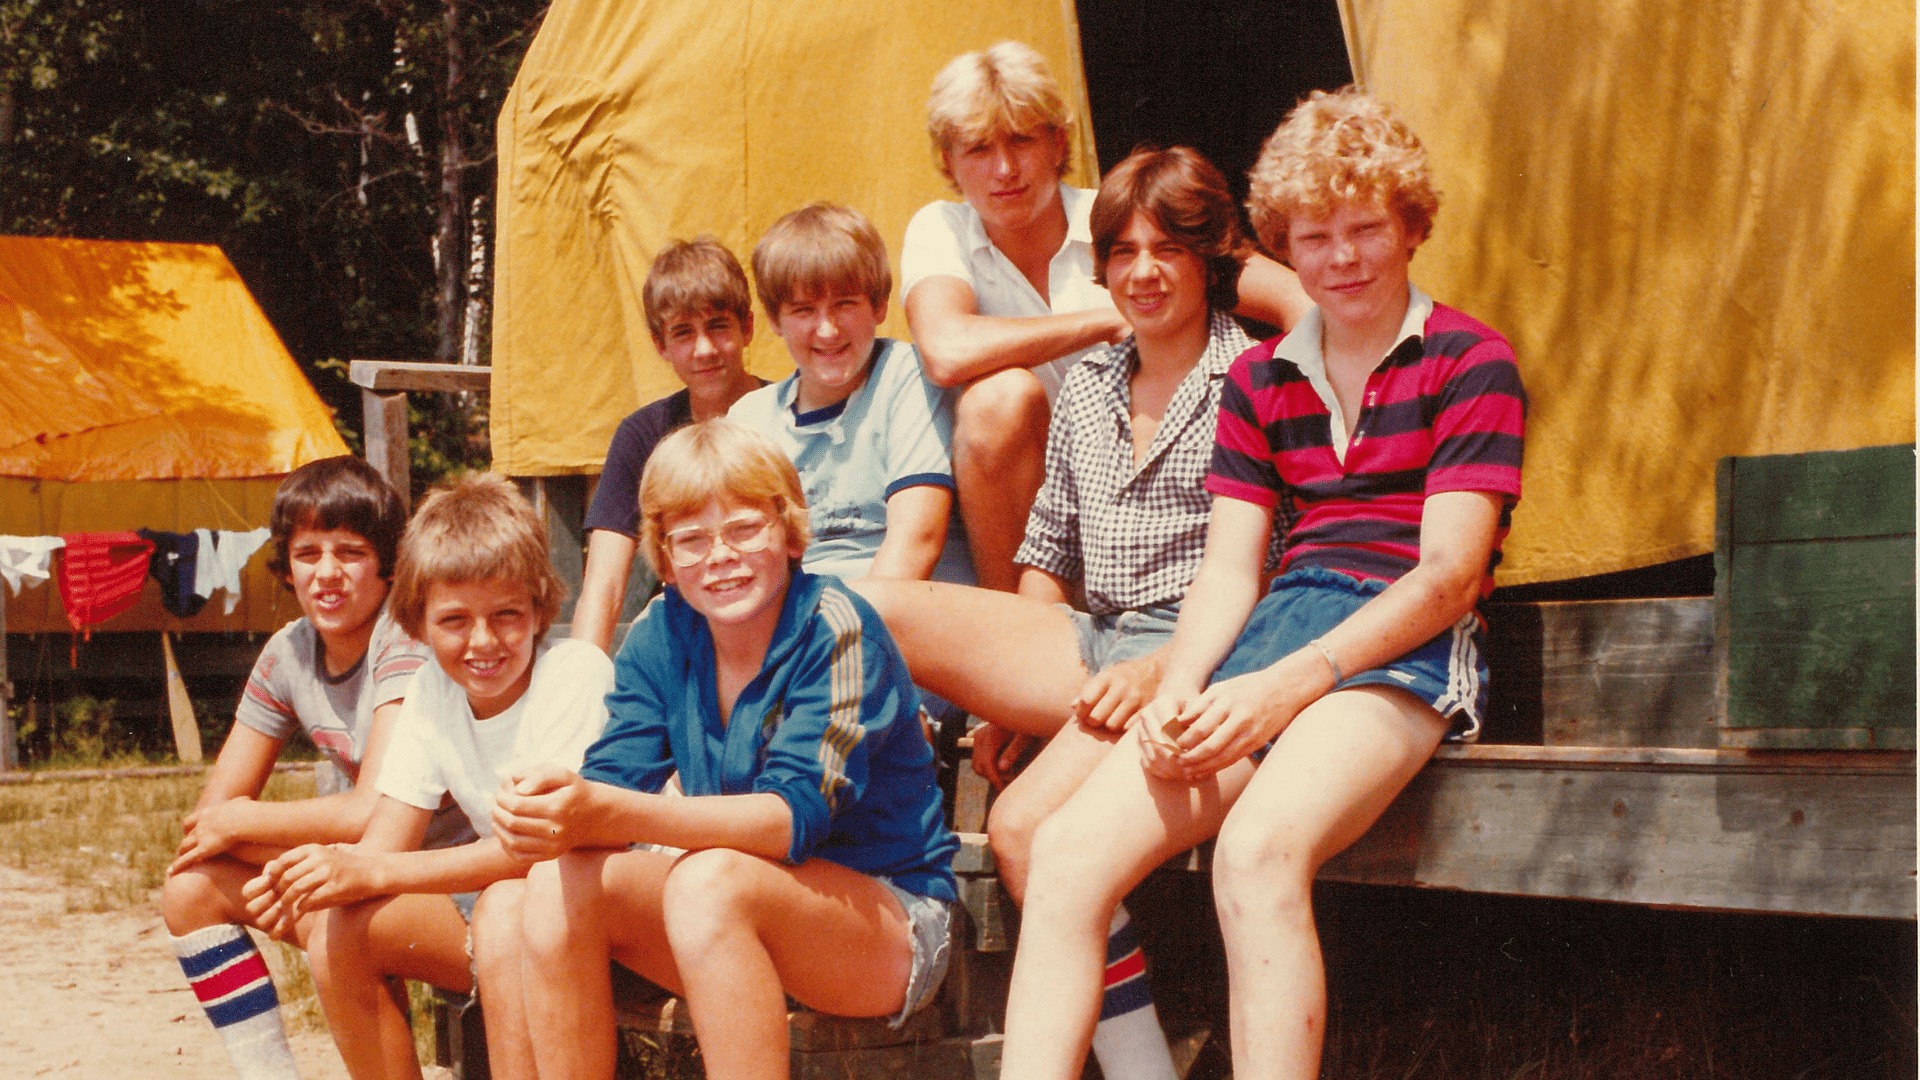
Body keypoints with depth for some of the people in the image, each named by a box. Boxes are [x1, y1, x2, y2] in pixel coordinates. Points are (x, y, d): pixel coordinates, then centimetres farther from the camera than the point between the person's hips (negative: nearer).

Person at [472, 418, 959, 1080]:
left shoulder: (836, 629, -15)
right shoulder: (663, 634, 3)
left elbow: (797, 815, -27)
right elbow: (615, 778, -5)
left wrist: (608, 815, -40)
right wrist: (555, 803, -31)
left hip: (888, 913, -6)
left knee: (708, 882, -34)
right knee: (560, 884, -17)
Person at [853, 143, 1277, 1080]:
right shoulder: (1086, 388, 20)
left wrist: (1162, 671, -18)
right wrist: (1003, 697, 10)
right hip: (1086, 647, 7)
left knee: (1026, 824, -29)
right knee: (869, 607, -12)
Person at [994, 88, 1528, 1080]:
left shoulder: (1468, 363, 3)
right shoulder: (1259, 381, 20)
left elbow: (1449, 575, -7)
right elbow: (1228, 570, 14)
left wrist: (1285, 688, -17)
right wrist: (1177, 695, -8)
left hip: (1404, 649, -5)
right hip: (1280, 622, 6)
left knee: (1257, 852, -35)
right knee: (1065, 849, -18)